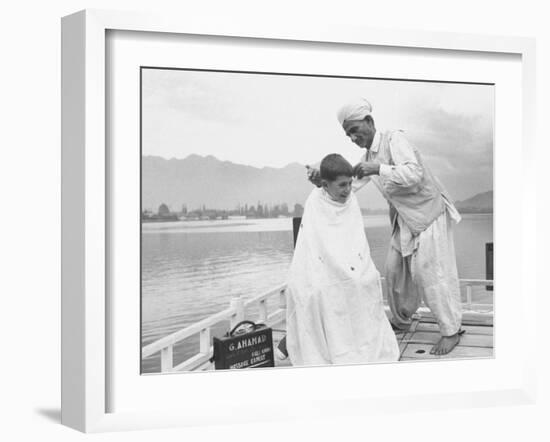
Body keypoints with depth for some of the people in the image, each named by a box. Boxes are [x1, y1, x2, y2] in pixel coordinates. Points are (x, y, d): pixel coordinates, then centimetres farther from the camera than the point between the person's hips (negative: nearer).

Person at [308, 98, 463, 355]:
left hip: (428, 213, -8)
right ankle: (400, 320, 30)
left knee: (431, 272, -8)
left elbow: (414, 173, -29)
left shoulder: (394, 139, -17)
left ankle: (451, 331, 3)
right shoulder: (368, 156, 9)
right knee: (395, 270, 12)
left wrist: (378, 168, -34)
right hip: (404, 220, 8)